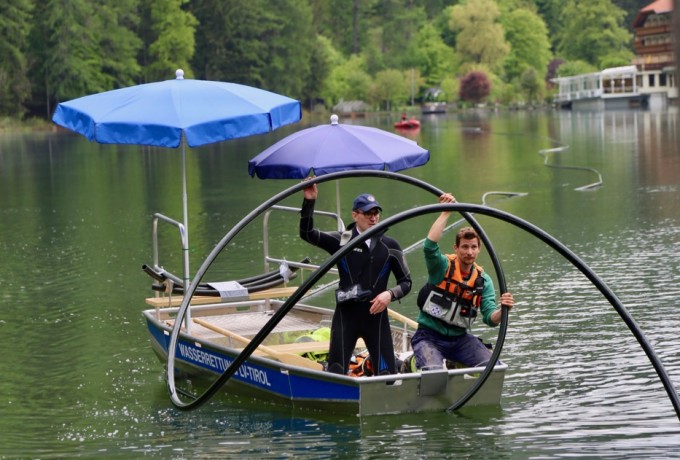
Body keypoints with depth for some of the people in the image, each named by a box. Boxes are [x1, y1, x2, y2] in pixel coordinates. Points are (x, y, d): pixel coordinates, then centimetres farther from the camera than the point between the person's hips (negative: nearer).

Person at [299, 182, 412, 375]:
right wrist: (309, 202, -21)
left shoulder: (390, 246, 5)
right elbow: (307, 233, -10)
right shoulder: (341, 241, 1)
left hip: (376, 315, 1)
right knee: (335, 373, -2)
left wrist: (390, 294, -9)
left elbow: (406, 282, 11)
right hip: (345, 315, -1)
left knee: (387, 375, -1)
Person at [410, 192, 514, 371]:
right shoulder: (442, 266, -7)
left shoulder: (483, 280, 3)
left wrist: (502, 311, -29)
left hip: (459, 338, 5)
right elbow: (430, 245, -30)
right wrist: (446, 213, -26)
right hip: (429, 336, -5)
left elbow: (490, 319, -6)